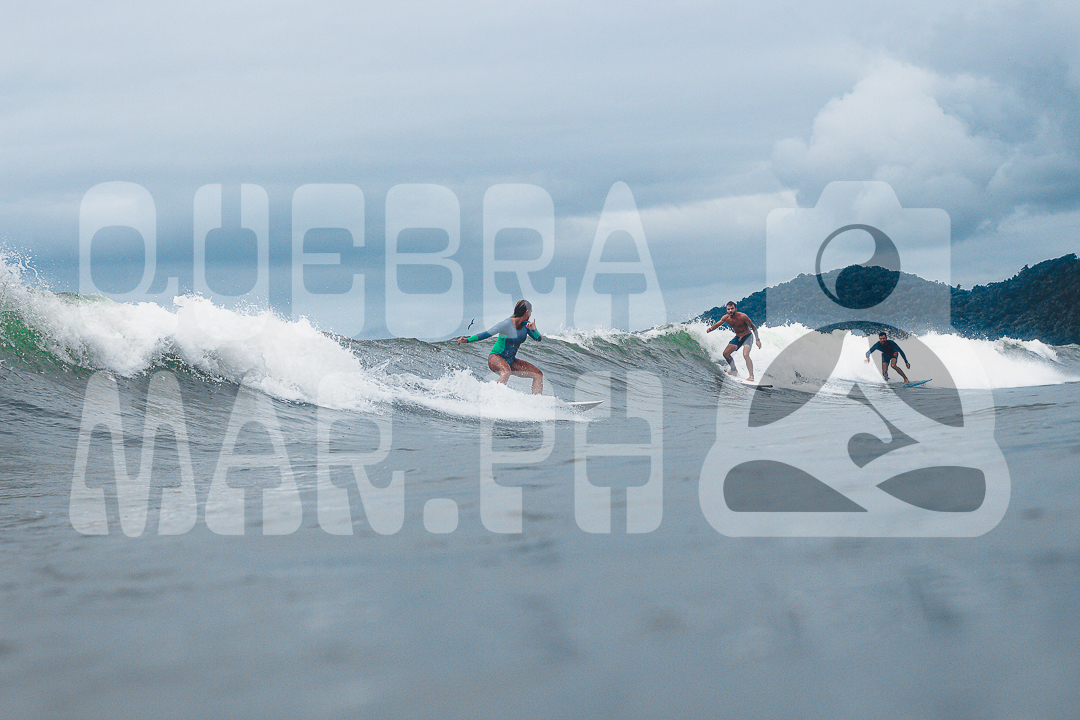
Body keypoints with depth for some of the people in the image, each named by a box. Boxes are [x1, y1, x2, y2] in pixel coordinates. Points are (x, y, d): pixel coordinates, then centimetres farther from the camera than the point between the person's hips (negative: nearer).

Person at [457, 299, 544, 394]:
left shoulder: (526, 325, 1)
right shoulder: (507, 324, -19)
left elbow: (538, 339, -1)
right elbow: (487, 334, -16)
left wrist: (534, 330, -23)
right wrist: (468, 339, -24)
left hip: (511, 361, 7)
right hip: (496, 358, -7)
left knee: (538, 374, -2)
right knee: (506, 372, -41)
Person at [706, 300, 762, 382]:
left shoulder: (742, 316, -25)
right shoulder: (726, 318, -11)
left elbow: (753, 327, -17)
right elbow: (716, 324, 0)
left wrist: (757, 340, -22)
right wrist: (710, 329, -24)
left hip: (747, 336, -7)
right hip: (738, 337, 7)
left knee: (745, 355, -27)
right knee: (726, 353, 3)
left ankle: (751, 376, -28)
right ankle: (734, 370, 23)